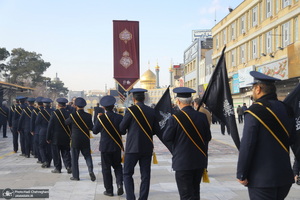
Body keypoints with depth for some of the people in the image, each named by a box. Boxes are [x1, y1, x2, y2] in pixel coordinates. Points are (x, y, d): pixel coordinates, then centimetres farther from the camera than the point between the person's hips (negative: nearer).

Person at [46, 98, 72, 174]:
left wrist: (48, 138, -1)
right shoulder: (68, 113, -5)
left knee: (56, 153, 9)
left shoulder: (54, 113, -11)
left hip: (56, 137, -2)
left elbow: (50, 126, -8)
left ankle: (58, 168, 13)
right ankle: (68, 166, 3)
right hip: (66, 138, 3)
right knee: (66, 152, 12)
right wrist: (70, 136, 10)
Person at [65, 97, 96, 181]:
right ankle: (90, 170, -6)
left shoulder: (73, 115, -12)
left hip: (75, 140, -2)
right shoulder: (88, 116, -7)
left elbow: (66, 122, 5)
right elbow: (91, 127, -2)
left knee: (74, 158, 9)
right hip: (86, 140, 2)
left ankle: (75, 175, 13)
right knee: (87, 155, 15)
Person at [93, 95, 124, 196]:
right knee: (117, 166, 18)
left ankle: (109, 190, 12)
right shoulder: (119, 117, -8)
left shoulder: (101, 118, -12)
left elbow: (95, 131, 0)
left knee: (106, 168, 9)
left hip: (105, 146, -2)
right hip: (117, 146, 2)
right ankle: (120, 183, -4)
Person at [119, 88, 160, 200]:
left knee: (127, 174, 7)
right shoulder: (151, 111, 2)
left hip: (133, 147, -4)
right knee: (145, 175, 10)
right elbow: (157, 130, 5)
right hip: (147, 148, 4)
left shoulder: (131, 110, -10)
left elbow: (122, 128, -5)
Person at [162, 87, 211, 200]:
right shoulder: (202, 116, -3)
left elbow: (166, 138, -7)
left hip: (183, 162, -5)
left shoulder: (175, 118, -15)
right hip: (200, 161, 5)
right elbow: (208, 137, 3)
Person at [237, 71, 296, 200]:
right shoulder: (286, 109, 6)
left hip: (261, 178, -7)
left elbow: (246, 146, -17)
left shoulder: (255, 111, -14)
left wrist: (241, 175, -10)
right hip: (285, 176, 7)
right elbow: (292, 139, 13)